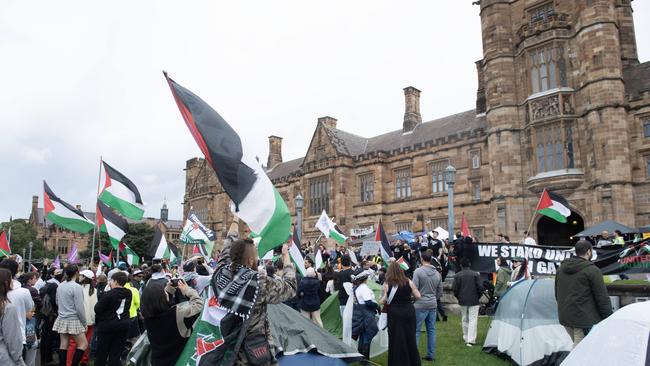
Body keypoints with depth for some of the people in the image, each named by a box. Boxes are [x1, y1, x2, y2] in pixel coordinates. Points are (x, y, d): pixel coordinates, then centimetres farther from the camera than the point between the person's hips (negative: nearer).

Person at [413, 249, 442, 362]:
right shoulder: (437, 273, 6)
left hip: (420, 305, -6)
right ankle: (431, 355, 19)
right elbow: (440, 292, 13)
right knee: (431, 330, 13)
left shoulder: (418, 271, -12)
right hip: (433, 305, 6)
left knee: (416, 330, 2)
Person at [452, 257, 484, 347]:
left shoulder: (457, 275, -2)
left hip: (462, 301, 2)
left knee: (464, 320, 15)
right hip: (474, 301, -2)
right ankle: (471, 340, -9)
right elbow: (480, 287, -5)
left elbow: (455, 289, -3)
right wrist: (478, 297, 12)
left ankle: (466, 338, 23)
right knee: (473, 320, -2)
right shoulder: (475, 274, -5)